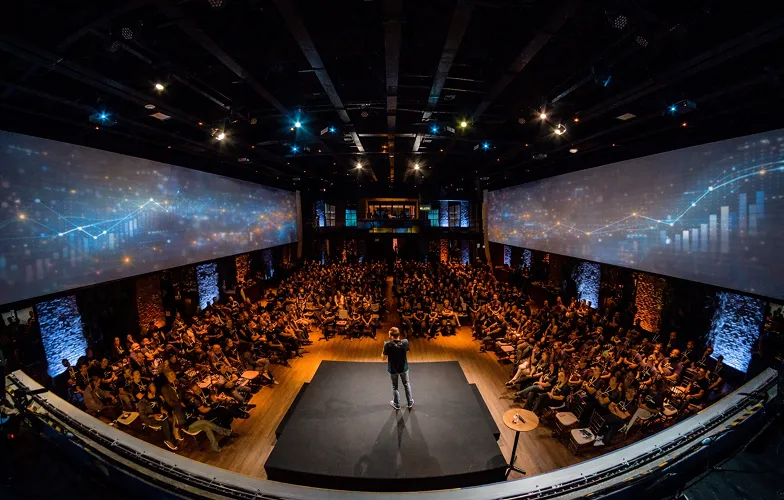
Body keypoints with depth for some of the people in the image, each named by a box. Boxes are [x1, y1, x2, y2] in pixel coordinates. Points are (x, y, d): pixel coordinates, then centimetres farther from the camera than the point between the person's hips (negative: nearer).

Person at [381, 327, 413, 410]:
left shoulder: (388, 344, -28)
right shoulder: (405, 342, -21)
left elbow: (383, 357, -17)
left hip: (393, 369, -1)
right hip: (403, 368, 2)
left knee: (394, 386, 22)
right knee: (407, 384, 25)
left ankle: (397, 404, 39)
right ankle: (410, 403, 39)